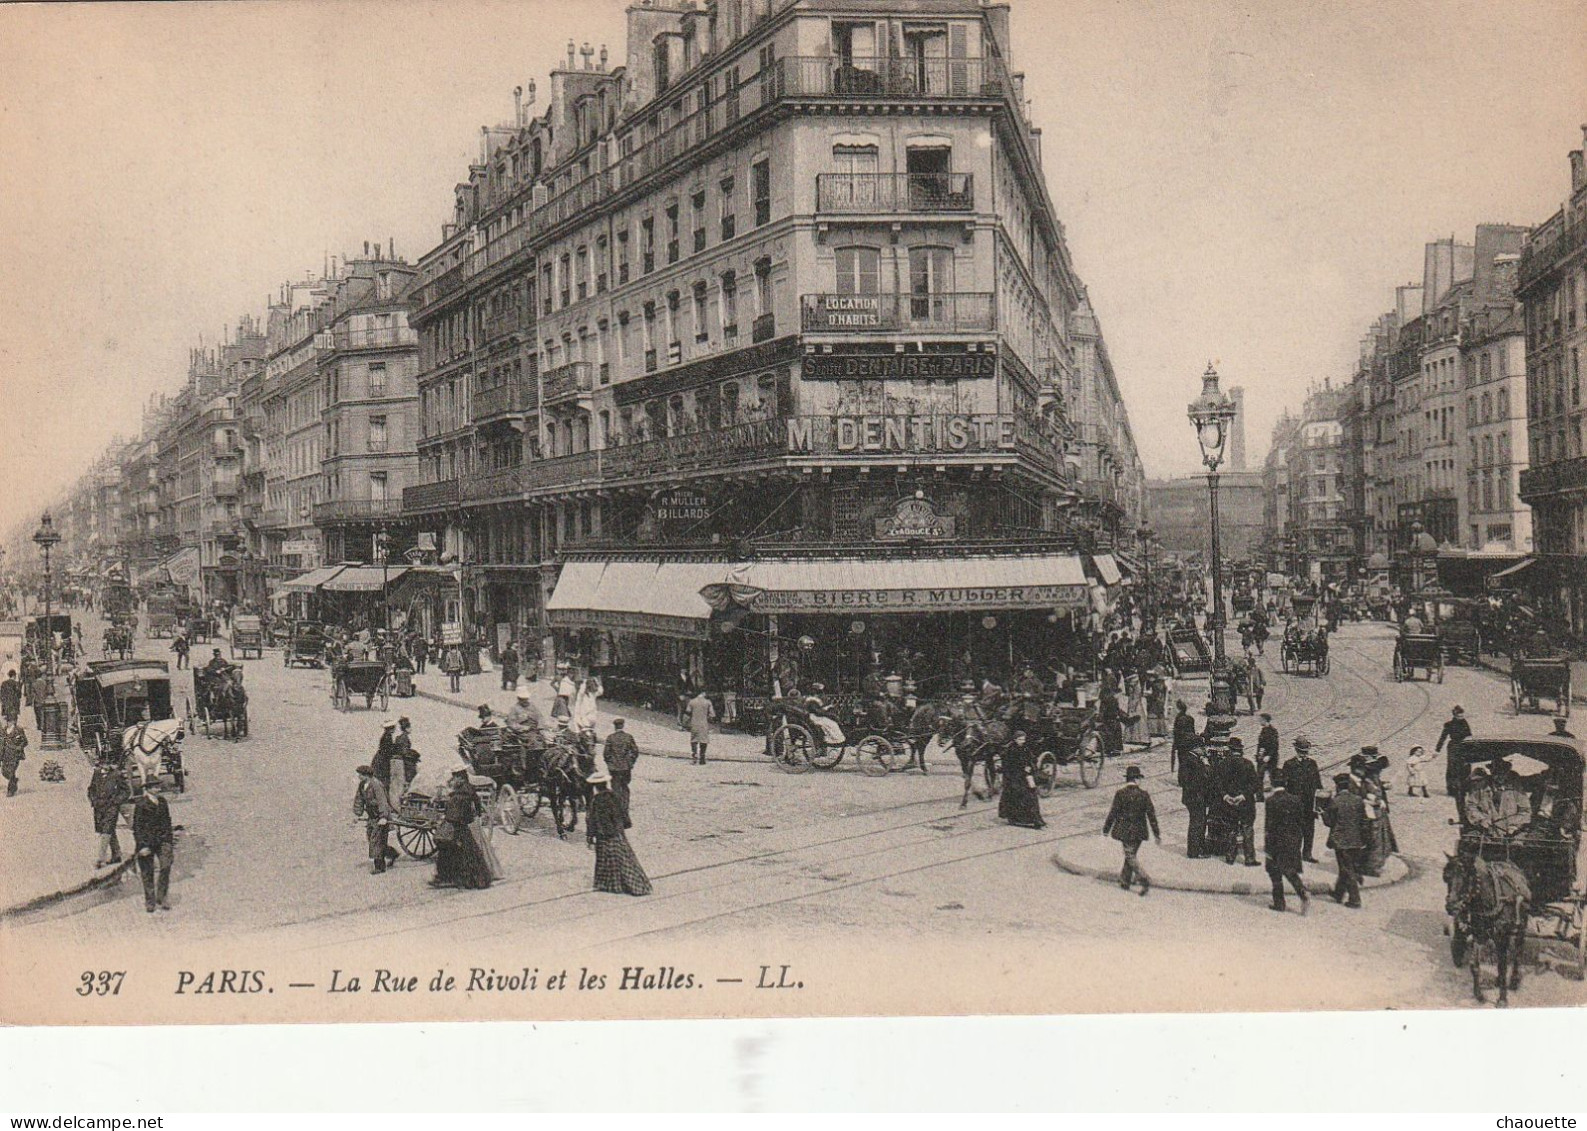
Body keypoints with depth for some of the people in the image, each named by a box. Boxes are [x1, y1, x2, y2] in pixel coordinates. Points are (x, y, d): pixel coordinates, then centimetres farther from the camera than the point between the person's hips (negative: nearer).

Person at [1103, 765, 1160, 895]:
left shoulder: (1120, 793, -11)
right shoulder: (1144, 794, -6)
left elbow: (1113, 813, -8)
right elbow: (1151, 815, -3)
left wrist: (1106, 829, 4)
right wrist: (1157, 834, 3)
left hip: (1125, 830, -3)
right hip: (1139, 830, 3)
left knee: (1130, 856, 1)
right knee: (1131, 854, 19)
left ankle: (1145, 880, -16)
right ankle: (1125, 880, 29)